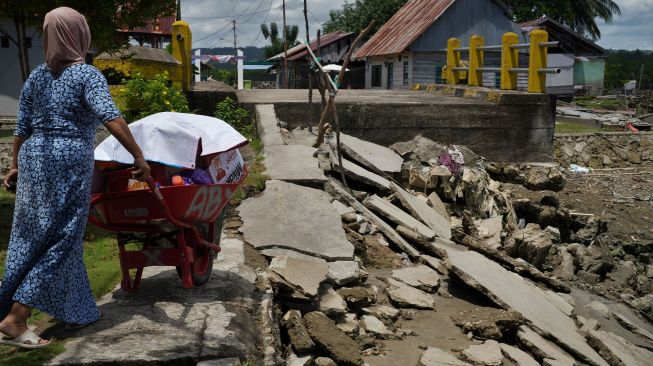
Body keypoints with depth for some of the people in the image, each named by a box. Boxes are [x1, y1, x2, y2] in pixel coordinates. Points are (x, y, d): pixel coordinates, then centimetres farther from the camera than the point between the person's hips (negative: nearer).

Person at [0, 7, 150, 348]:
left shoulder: (36, 76, 9)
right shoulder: (88, 75, -8)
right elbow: (111, 118, -22)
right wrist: (139, 157, -21)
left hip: (34, 157, 7)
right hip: (70, 160, -6)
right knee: (60, 240, 1)